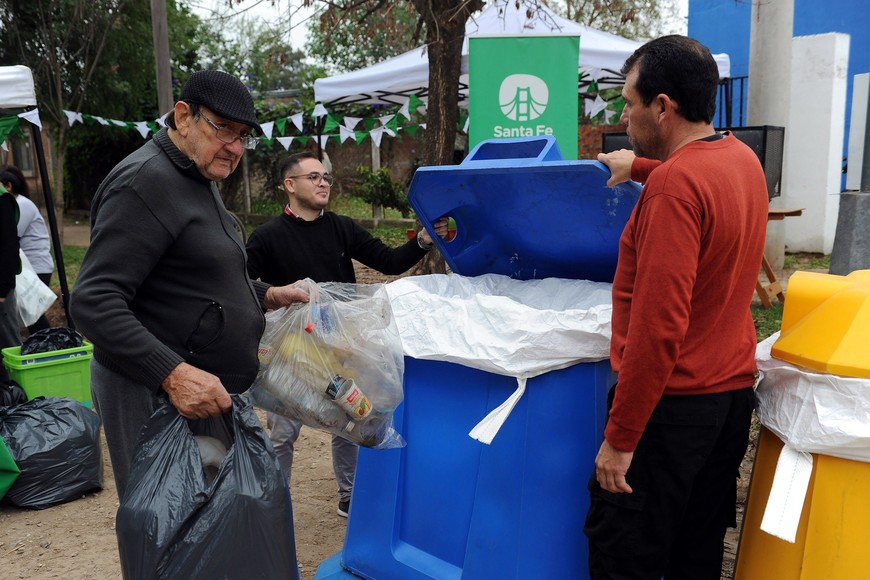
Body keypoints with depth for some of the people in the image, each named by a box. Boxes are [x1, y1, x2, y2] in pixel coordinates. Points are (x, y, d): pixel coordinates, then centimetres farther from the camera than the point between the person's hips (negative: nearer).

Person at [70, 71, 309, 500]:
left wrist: (267, 296, 15)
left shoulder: (196, 182, 16)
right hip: (157, 396, -10)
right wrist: (172, 373, -32)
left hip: (209, 395, 10)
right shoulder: (145, 182, -16)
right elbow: (93, 302, -23)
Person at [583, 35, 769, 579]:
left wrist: (619, 438, -22)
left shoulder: (672, 186, -22)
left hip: (672, 400, -9)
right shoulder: (744, 158, 5)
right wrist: (642, 167, 41)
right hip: (733, 390, 9)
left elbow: (659, 326, -27)